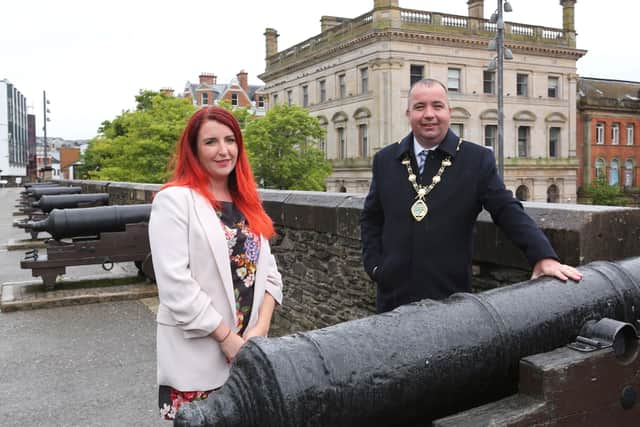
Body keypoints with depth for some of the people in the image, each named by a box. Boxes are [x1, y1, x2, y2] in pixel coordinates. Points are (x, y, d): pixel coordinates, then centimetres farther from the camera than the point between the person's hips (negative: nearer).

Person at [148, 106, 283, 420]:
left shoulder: (246, 201, 11)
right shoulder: (175, 199, -9)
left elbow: (267, 268, 7)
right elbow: (175, 283, -17)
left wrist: (261, 327, -7)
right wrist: (226, 337, -15)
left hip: (248, 349, 6)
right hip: (196, 356, -6)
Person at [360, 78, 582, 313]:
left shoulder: (477, 159, -3)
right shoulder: (385, 160, 5)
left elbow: (509, 212, -6)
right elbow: (371, 218, 13)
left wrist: (544, 257, -18)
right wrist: (374, 265, 2)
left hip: (450, 296, -2)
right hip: (393, 294, 3)